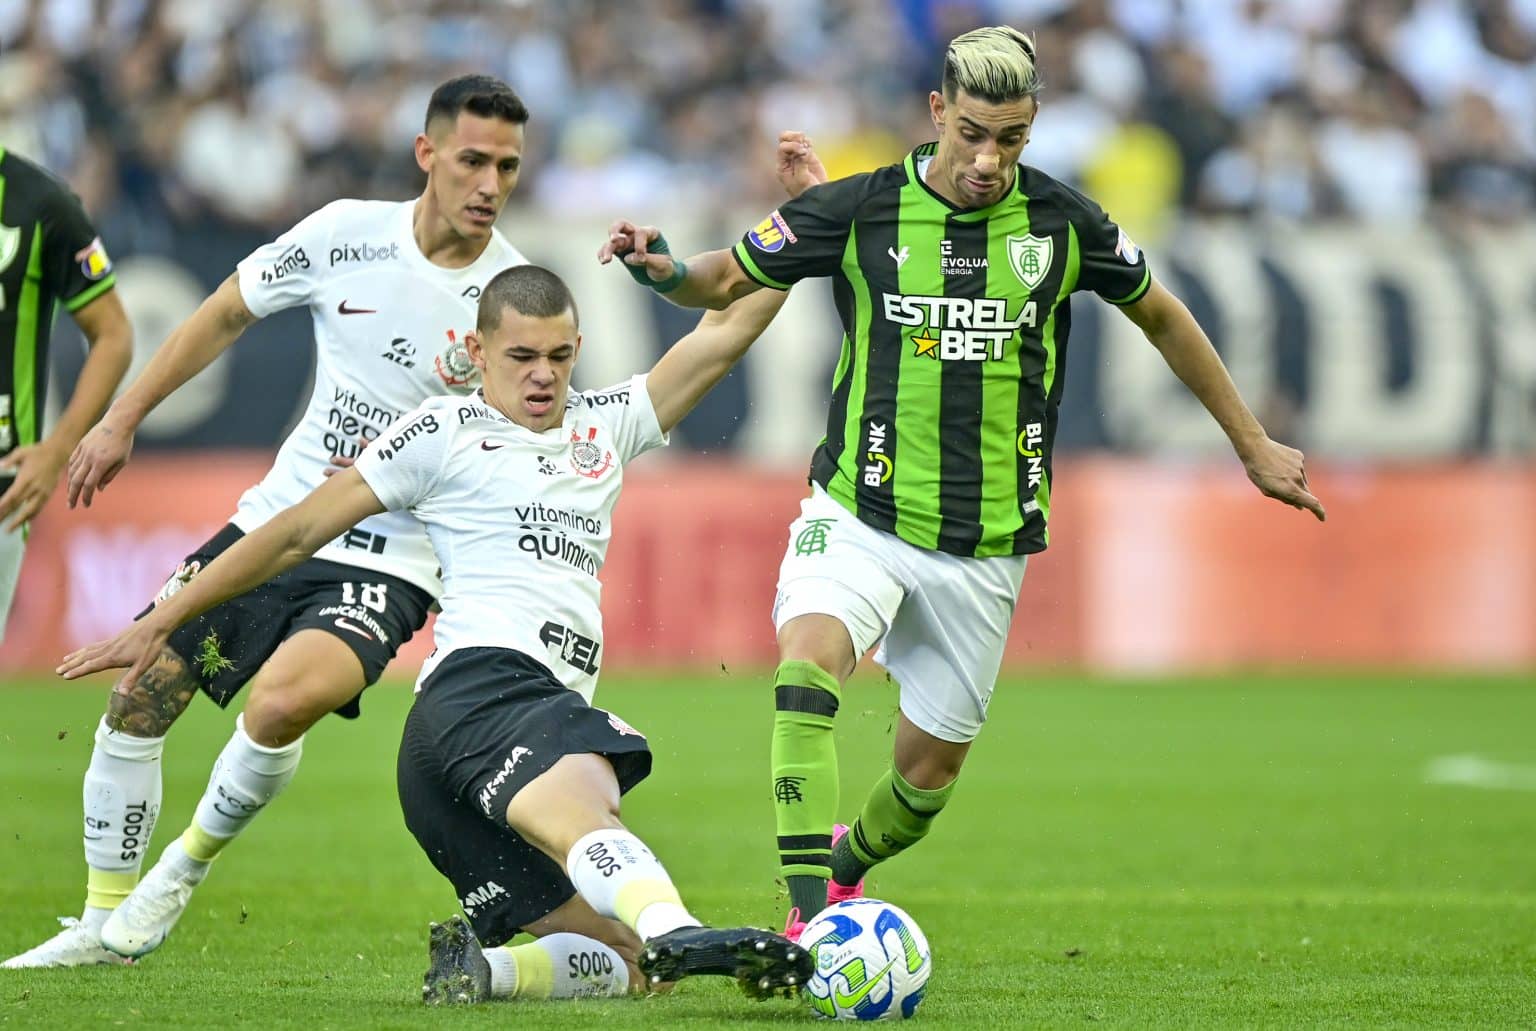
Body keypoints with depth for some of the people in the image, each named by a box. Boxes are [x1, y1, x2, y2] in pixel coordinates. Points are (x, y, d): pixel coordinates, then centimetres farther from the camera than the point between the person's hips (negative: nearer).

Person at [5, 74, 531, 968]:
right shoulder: (347, 233, -4)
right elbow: (227, 315, 11)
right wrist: (121, 421, 11)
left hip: (390, 565, -4)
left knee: (282, 703, -29)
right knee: (138, 695, 1)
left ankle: (190, 862, -1)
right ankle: (105, 924, 19)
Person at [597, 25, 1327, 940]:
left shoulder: (1062, 221, -3)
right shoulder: (858, 210, -7)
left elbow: (1161, 316, 15)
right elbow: (726, 281, 5)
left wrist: (1253, 444, 21)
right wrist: (665, 270, -19)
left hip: (987, 545, 2)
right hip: (862, 512, -2)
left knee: (932, 764, 8)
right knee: (807, 659, -31)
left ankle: (850, 863, 43)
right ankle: (809, 916, -33)